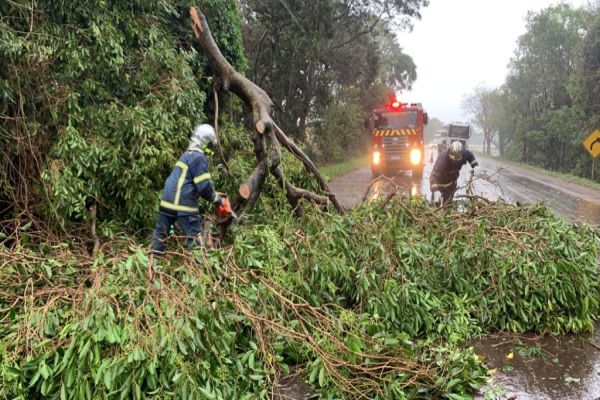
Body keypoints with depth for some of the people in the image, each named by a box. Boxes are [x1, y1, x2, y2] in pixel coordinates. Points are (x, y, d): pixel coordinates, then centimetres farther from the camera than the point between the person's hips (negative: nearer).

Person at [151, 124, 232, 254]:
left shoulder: (187, 154, 19)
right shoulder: (199, 158, -11)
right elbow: (204, 187, -16)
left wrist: (215, 197, 18)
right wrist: (218, 200, -2)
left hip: (168, 200, 9)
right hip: (183, 204, -9)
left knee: (161, 232, 16)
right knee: (194, 236, -3)